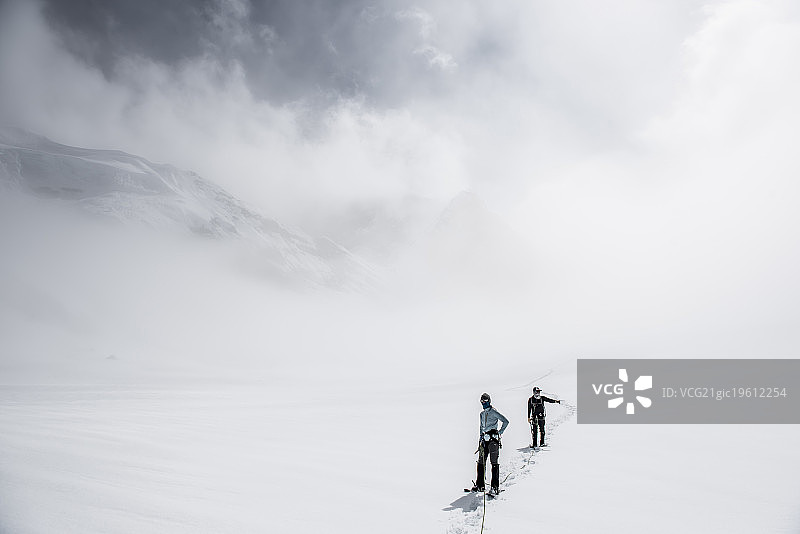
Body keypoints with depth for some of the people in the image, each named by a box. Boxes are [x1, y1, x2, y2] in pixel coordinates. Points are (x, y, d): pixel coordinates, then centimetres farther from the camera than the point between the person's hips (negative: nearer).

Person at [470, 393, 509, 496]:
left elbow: (505, 421, -9)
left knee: (494, 462, -7)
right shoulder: (482, 414, 18)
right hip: (484, 439, 7)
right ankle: (480, 485, 13)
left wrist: (500, 432, -9)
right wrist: (480, 439, 18)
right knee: (481, 462, 6)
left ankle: (495, 487, -7)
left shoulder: (493, 412, -4)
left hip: (493, 438, -7)